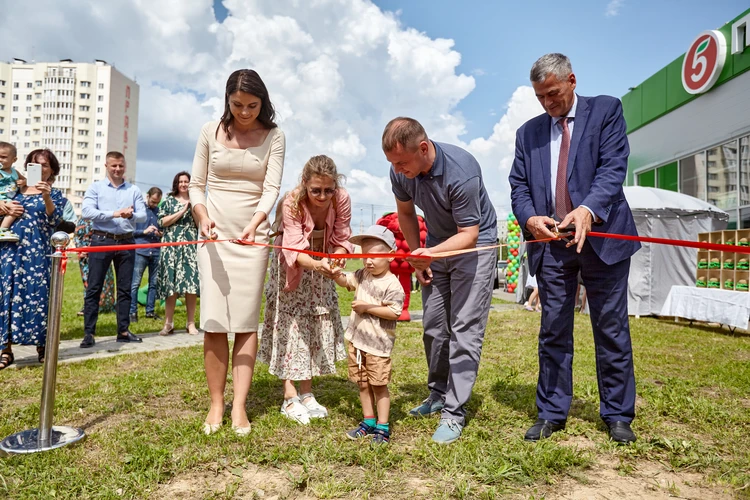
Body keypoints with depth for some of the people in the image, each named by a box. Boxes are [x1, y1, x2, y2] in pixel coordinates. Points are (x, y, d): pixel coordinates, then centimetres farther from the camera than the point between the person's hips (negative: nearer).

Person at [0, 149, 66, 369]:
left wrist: (46, 198, -22)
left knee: (36, 294, -2)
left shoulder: (55, 193, 5)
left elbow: (54, 221, -9)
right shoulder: (18, 189, 14)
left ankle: (42, 345, 9)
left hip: (37, 251, -3)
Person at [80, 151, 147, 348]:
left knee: (125, 288, 7)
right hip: (101, 241, -2)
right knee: (94, 288, -1)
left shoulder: (134, 190, 10)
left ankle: (123, 331, 15)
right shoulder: (96, 187, 5)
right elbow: (87, 211, -9)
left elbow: (143, 215, 2)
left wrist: (131, 215, -19)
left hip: (126, 242, 2)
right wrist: (114, 214, -17)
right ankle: (89, 333, 4)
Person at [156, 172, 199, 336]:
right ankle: (168, 323, 3)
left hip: (191, 246, 1)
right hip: (172, 246, -1)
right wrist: (183, 211, -6)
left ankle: (191, 323, 0)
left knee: (191, 283, -6)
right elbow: (163, 221, -2)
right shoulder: (169, 201, 11)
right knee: (171, 283, -4)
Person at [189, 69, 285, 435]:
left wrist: (255, 223, -26)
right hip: (214, 233, 1)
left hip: (252, 236, -1)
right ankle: (216, 404, 8)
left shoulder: (273, 137, 1)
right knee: (214, 322, -2)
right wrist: (203, 218, -13)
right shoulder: (211, 132, 5)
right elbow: (196, 185, 6)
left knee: (246, 322, -2)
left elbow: (272, 187, -8)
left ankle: (239, 406, 3)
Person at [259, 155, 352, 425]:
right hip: (291, 267, -4)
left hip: (321, 265, 4)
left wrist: (335, 263, -38)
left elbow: (341, 241, -16)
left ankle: (307, 393, 15)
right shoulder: (292, 203, -30)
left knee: (318, 323, 4)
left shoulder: (342, 200, -22)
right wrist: (317, 264, -56)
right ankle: (290, 398, 0)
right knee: (291, 323, -6)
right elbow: (294, 249, -37)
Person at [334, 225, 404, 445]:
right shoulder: (362, 275, 8)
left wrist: (368, 307, -20)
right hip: (356, 340, 7)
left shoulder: (392, 284, -15)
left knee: (378, 385, 3)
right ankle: (368, 422, 30)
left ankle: (382, 427, 15)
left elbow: (394, 312, -21)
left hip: (378, 344, -7)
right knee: (362, 384, 16)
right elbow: (345, 281, 5)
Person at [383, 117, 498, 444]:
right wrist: (417, 255, 4)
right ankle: (438, 394, 28)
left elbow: (469, 235, -30)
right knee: (433, 327, 10)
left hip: (474, 245, -6)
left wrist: (431, 253, -46)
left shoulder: (461, 170, -34)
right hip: (434, 248, 6)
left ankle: (454, 413, -4)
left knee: (465, 330, -11)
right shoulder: (400, 172, -16)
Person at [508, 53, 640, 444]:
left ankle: (617, 415, 20)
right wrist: (529, 218, -14)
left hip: (601, 236, -2)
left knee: (612, 330, 6)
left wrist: (588, 210, -26)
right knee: (553, 331, 7)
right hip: (550, 242, 3)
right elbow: (518, 186, 7)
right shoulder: (529, 132, 14)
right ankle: (551, 413, 18)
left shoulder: (606, 110, 4)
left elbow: (613, 168, -9)